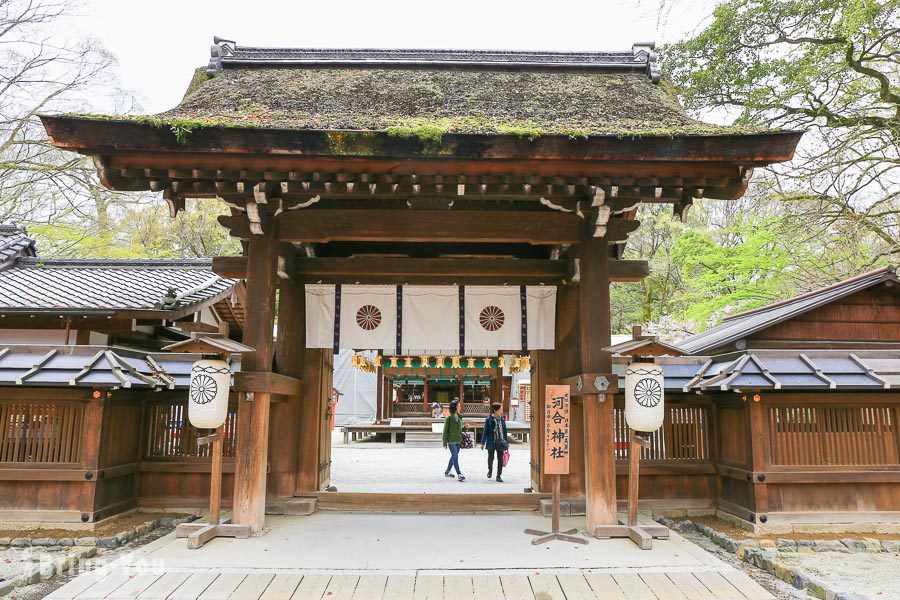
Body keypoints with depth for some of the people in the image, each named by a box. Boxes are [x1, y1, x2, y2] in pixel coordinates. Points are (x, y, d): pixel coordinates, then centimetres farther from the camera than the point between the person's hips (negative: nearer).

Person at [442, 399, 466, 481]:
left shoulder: (459, 417, 9)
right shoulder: (449, 418, -9)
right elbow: (445, 431, -7)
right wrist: (445, 443, -9)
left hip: (458, 440, 7)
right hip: (451, 440, -7)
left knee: (453, 456, 13)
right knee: (455, 457, -10)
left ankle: (447, 472, 27)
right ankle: (459, 474, -8)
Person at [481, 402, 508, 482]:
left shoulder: (502, 419, 1)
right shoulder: (489, 419, -9)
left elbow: (505, 431, 8)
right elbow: (485, 431, -5)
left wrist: (506, 442, 9)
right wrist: (483, 443, -4)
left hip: (500, 442, 3)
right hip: (491, 442, -2)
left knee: (500, 460, 3)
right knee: (490, 458, 13)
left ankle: (499, 476, 14)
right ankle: (490, 471, 40)